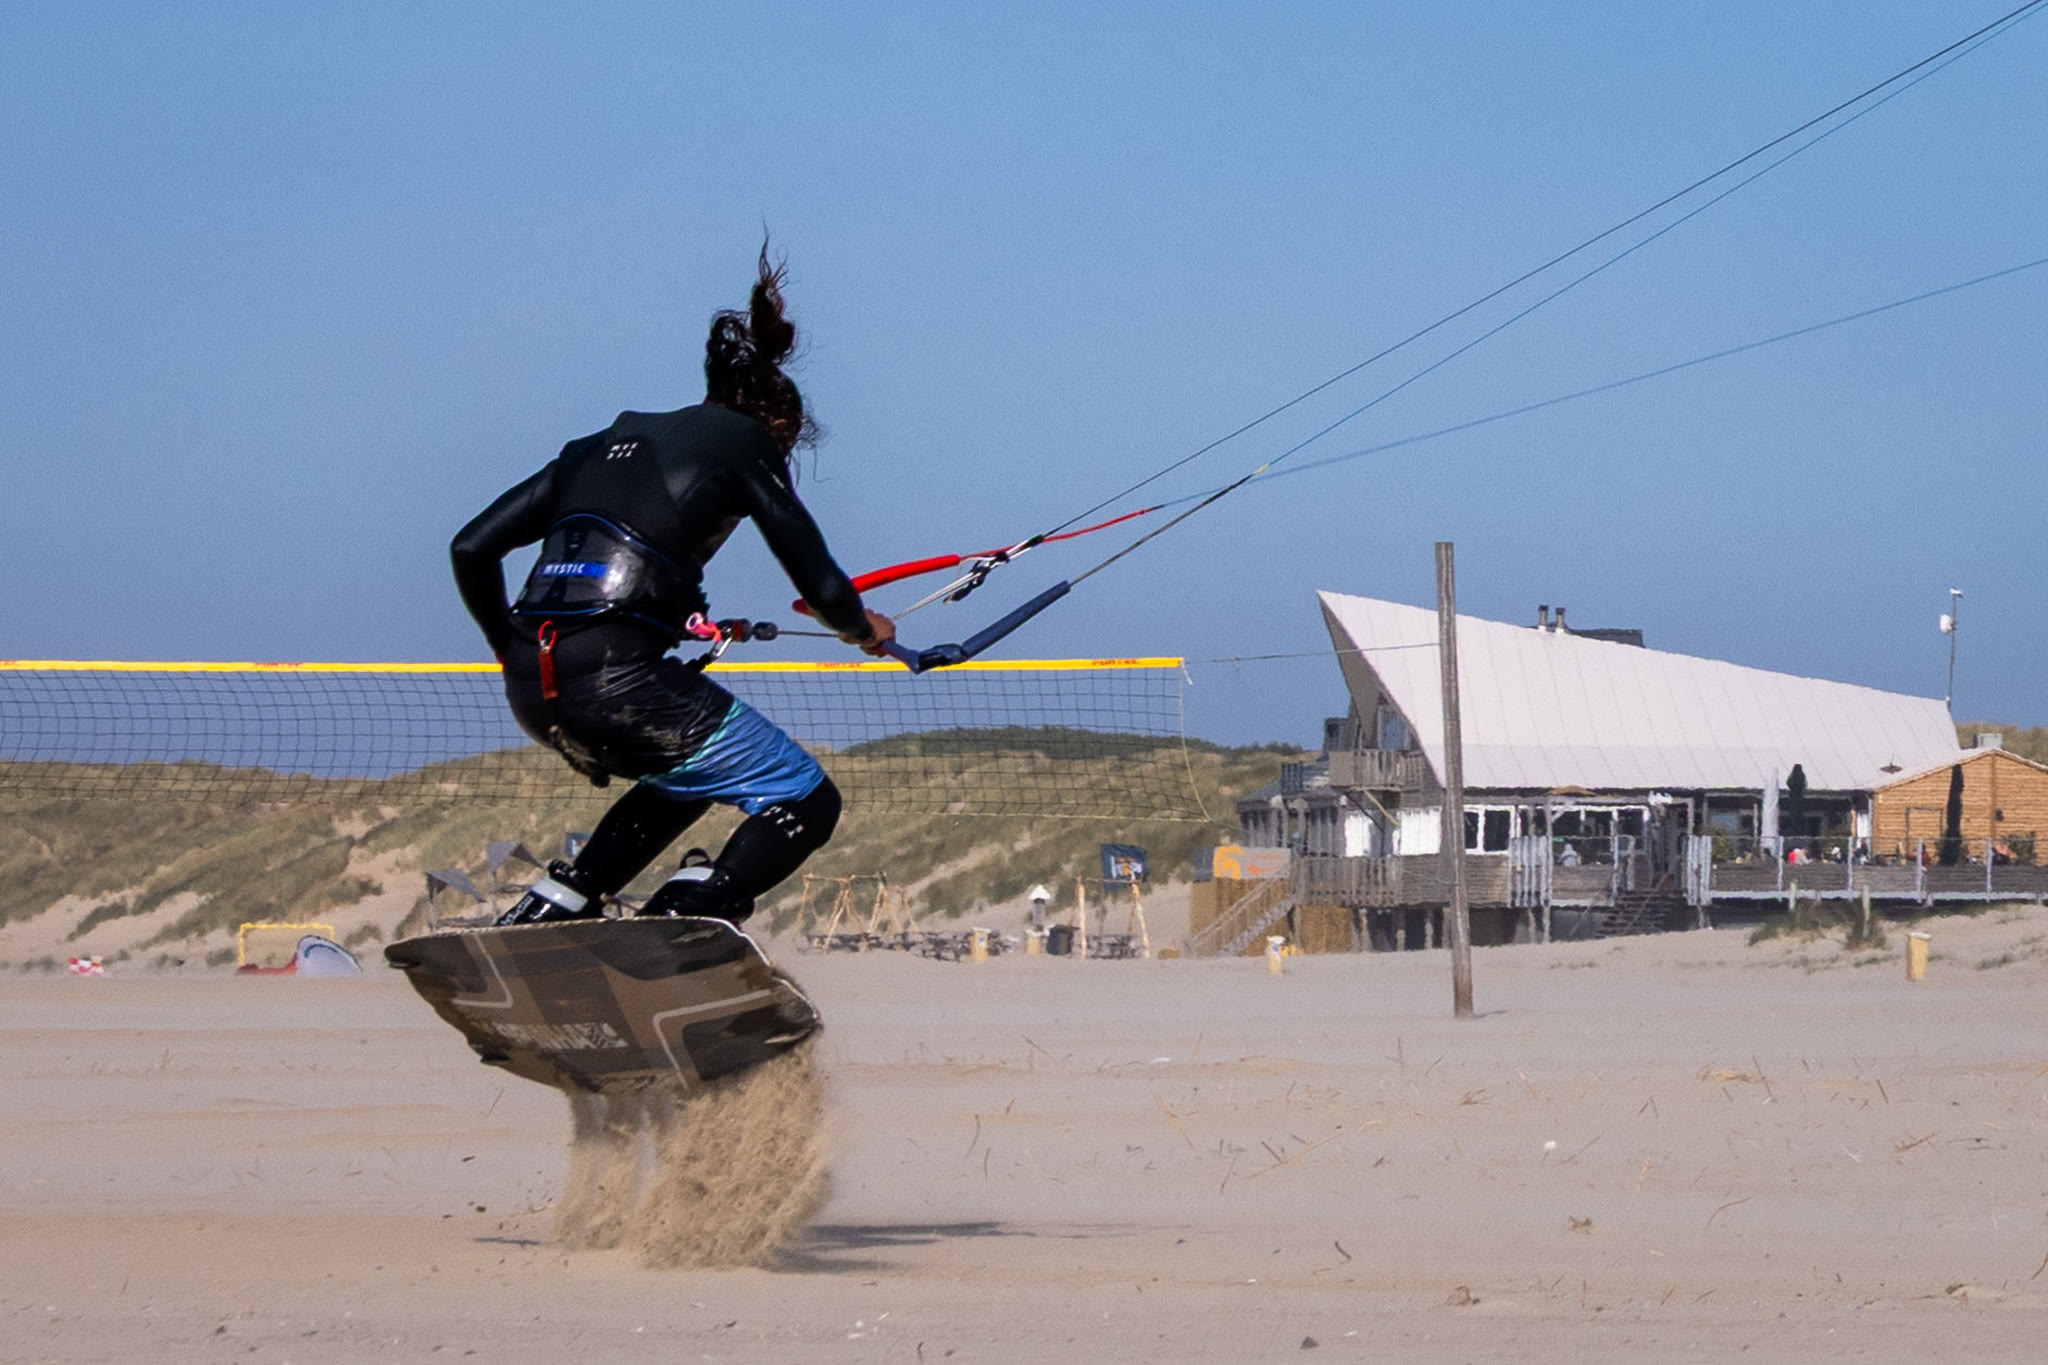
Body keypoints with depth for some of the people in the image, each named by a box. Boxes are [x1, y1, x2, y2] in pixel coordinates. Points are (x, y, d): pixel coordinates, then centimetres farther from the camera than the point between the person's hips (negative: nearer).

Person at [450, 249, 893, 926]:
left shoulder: (603, 444, 24)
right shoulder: (745, 443, 9)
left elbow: (472, 550, 21)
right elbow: (821, 588, 8)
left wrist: (513, 651, 35)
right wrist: (863, 627, 30)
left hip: (530, 688, 7)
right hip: (617, 678, -7)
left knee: (687, 775, 33)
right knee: (806, 803, 3)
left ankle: (549, 909, 21)